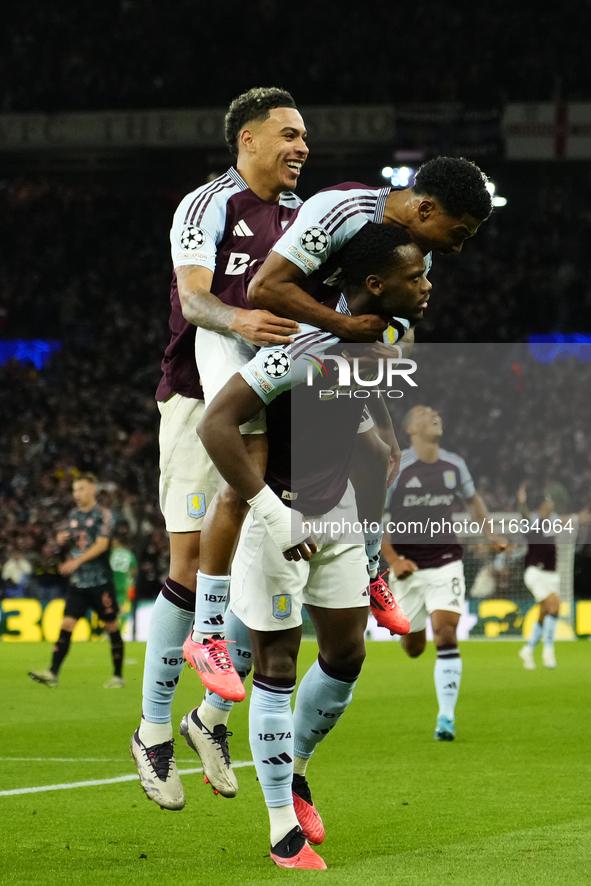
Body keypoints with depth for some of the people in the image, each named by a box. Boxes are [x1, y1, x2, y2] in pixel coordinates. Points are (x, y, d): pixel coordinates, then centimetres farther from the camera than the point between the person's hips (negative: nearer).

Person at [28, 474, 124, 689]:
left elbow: (102, 544, -17)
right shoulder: (73, 515, 13)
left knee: (111, 625, 3)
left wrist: (78, 561, -25)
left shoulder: (102, 514, -6)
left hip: (100, 581, -5)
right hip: (77, 582, 5)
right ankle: (53, 673, -13)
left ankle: (118, 676, 13)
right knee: (67, 624, -6)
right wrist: (63, 540, 2)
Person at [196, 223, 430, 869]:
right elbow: (215, 425, -33)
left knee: (347, 652, 9)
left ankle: (294, 771, 33)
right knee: (277, 664, -1)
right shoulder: (307, 344, -30)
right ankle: (285, 832, 8)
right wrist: (270, 512, -34)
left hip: (335, 508, 8)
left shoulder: (386, 335, -3)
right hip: (278, 510, -8)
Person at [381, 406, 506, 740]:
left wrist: (490, 534, 10)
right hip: (408, 567, -1)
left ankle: (447, 717, -13)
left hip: (446, 562, 1)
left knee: (446, 634, -17)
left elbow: (473, 499, 23)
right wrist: (392, 559, -12)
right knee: (413, 647, 9)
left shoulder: (454, 465, 4)